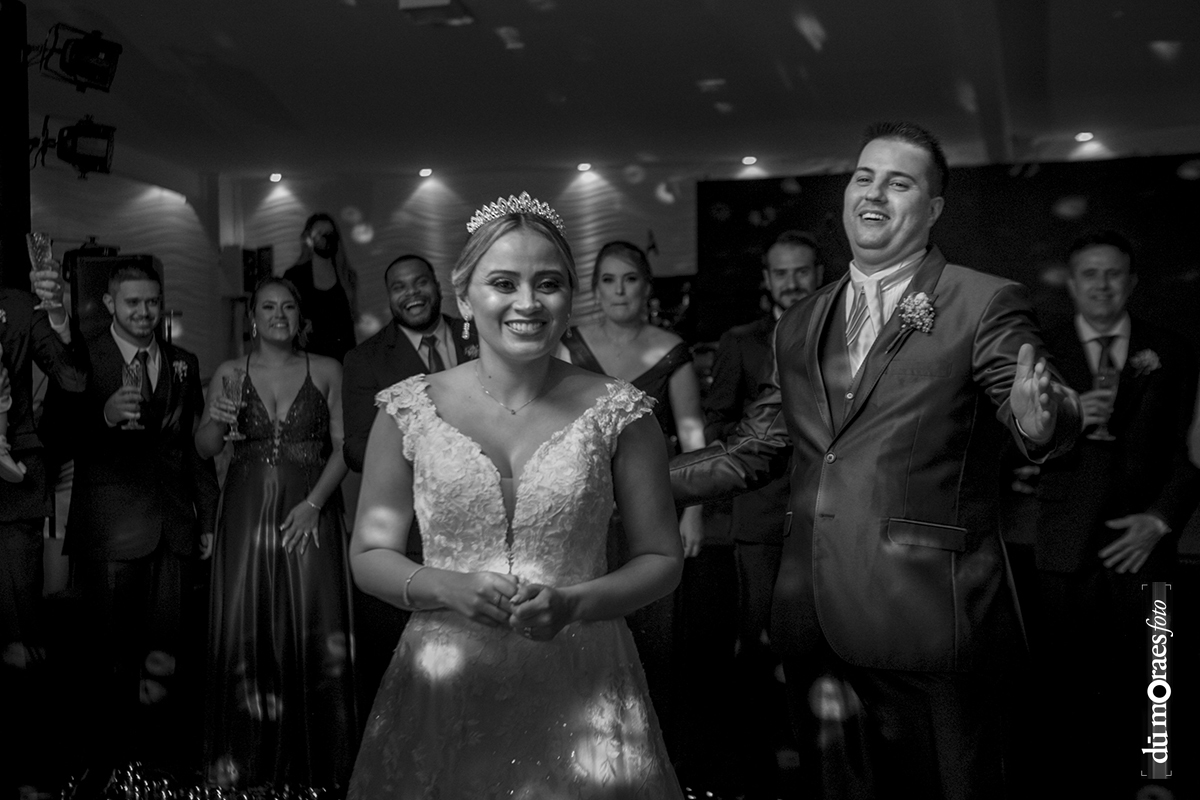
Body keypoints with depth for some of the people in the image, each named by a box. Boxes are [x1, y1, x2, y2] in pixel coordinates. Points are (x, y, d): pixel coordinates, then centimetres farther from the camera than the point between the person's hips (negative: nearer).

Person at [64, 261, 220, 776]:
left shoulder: (184, 363, 12)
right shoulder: (83, 358, -3)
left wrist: (209, 517, 14)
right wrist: (105, 415, -32)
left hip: (174, 527, 4)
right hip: (109, 529, -3)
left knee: (168, 654, 7)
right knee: (112, 652, 7)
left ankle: (168, 750, 21)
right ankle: (110, 758, 21)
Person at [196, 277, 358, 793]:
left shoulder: (326, 371, 2)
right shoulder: (230, 374, 6)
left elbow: (343, 446, -2)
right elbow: (205, 449, 1)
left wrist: (314, 503, -14)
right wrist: (216, 420, -21)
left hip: (310, 512, -1)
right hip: (247, 511, 1)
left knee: (313, 629, -2)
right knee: (246, 629, 3)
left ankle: (313, 762, 13)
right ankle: (249, 760, 17)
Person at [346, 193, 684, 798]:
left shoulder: (617, 413, -5)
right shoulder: (409, 410, -2)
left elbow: (662, 559, 0)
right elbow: (369, 555, 3)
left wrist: (573, 604, -16)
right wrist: (448, 589, -15)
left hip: (580, 692, 0)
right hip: (445, 687, 1)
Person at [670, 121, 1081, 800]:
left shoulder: (987, 304, -2)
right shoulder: (800, 324, 13)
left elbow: (1050, 418, -10)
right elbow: (753, 451, 16)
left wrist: (1040, 418, -34)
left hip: (929, 618, -4)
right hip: (814, 623, 5)